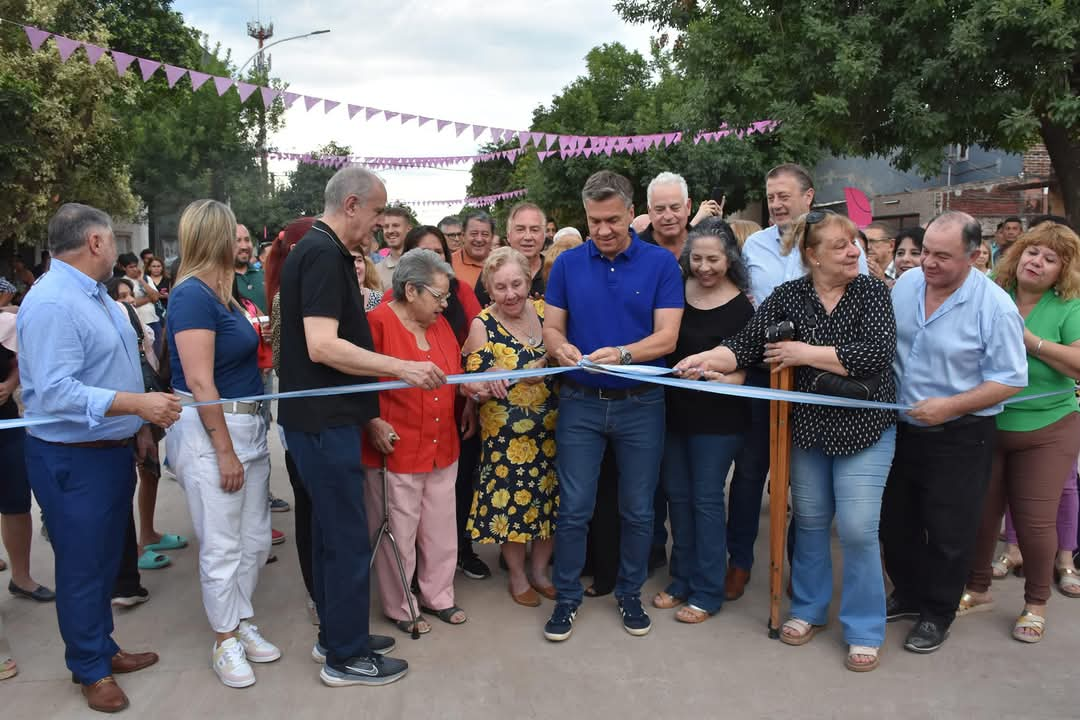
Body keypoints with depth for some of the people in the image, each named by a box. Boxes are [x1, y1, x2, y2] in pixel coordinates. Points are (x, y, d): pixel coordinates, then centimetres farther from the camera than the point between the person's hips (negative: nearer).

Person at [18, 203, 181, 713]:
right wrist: (137, 404, -31)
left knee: (106, 560, 20)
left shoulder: (93, 294, 11)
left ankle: (102, 648, 35)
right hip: (74, 459, -10)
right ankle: (90, 669, 22)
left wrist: (138, 426, 18)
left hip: (112, 450, 10)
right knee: (82, 566, 6)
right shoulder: (51, 304, -22)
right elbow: (55, 391, -29)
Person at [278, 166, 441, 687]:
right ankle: (345, 656, 12)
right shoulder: (324, 254, -18)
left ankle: (335, 634, 31)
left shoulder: (320, 250, 14)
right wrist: (403, 368, -23)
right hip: (324, 420, -10)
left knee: (332, 531, 18)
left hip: (322, 416, 10)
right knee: (348, 538, 0)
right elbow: (322, 346, -26)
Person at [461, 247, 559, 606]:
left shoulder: (545, 310, 0)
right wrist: (484, 388, -29)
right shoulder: (482, 325, -9)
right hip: (506, 434, -3)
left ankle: (540, 570, 32)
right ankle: (517, 576, 26)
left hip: (551, 428, 4)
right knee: (512, 501, 4)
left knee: (550, 499, 11)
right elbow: (472, 382, -7)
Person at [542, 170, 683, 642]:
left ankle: (630, 594, 29)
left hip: (641, 403, -1)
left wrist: (620, 354, -28)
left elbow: (666, 338, -10)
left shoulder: (661, 263, -4)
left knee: (637, 509, 11)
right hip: (580, 402, 1)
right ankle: (567, 597, 21)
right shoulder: (568, 264, 3)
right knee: (573, 508, 4)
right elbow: (551, 328, 4)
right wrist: (561, 348, -20)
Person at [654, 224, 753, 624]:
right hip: (674, 409, 5)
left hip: (716, 416, -5)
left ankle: (708, 592, 15)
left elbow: (739, 372, -12)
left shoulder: (740, 308, -10)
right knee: (677, 495, 13)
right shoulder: (676, 290, 2)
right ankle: (682, 580, 28)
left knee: (706, 499, 2)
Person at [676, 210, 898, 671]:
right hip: (807, 425, 2)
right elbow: (747, 344, -9)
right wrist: (707, 359, -28)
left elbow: (877, 353, -19)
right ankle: (809, 609, 34)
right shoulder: (788, 296, -1)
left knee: (857, 529, -3)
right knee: (809, 520, 14)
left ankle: (864, 630, 16)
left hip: (863, 425, -2)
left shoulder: (871, 291, -5)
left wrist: (805, 353, -17)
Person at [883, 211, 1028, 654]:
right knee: (895, 521, 17)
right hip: (900, 429, 5)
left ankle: (937, 613, 27)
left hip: (958, 438, -5)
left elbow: (1010, 380, -16)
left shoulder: (995, 306, -18)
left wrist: (951, 406, -24)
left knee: (948, 533, 7)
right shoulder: (906, 284, -3)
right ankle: (908, 594, 39)